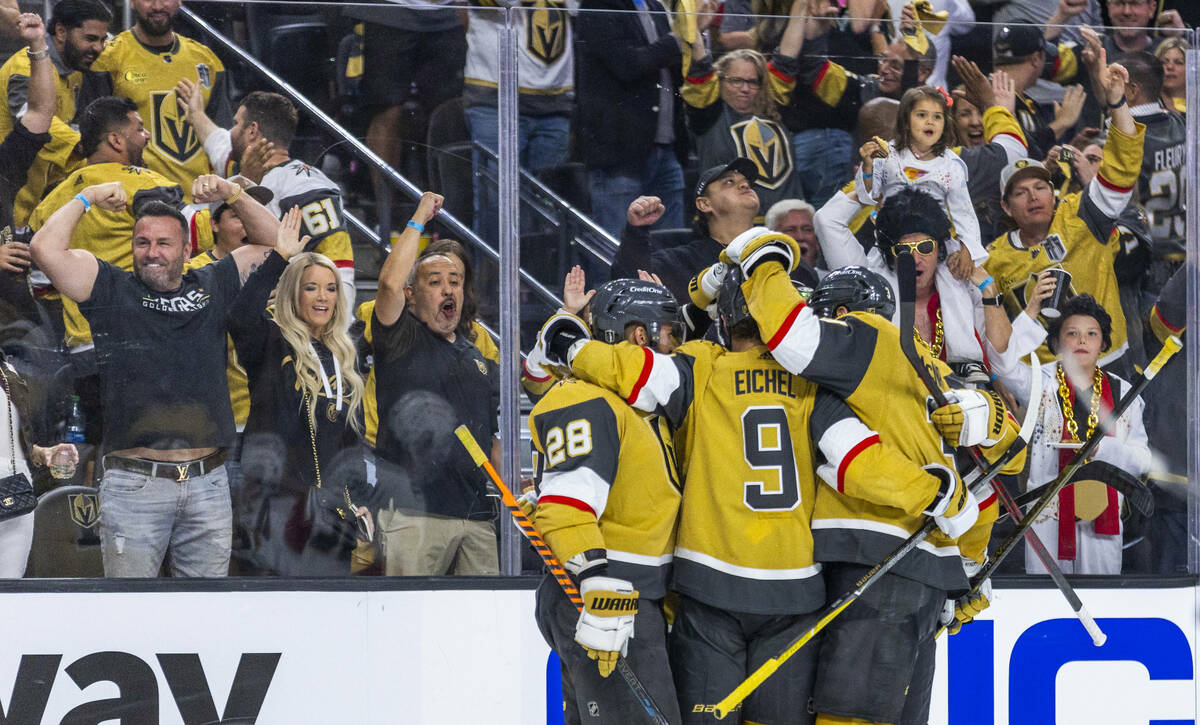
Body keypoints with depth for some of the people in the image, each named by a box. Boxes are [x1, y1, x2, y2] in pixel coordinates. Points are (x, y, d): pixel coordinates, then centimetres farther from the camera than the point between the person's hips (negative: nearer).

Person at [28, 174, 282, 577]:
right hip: (134, 482, -3)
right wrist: (86, 198, 4)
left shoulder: (212, 287, 14)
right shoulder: (112, 290, 5)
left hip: (207, 483, 3)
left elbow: (274, 242, 21)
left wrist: (233, 196, 8)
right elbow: (46, 249, -6)